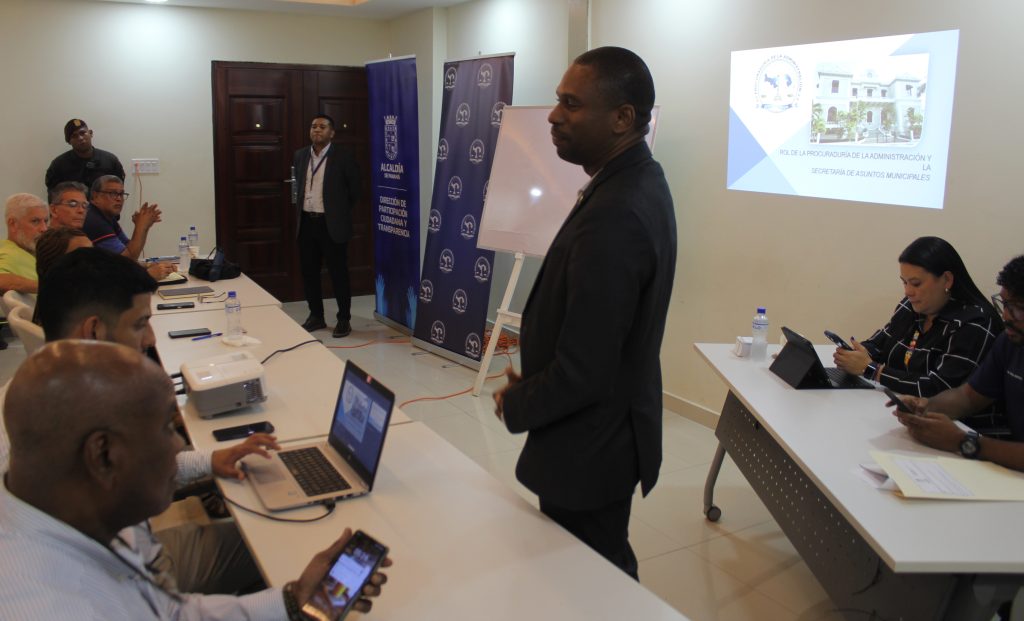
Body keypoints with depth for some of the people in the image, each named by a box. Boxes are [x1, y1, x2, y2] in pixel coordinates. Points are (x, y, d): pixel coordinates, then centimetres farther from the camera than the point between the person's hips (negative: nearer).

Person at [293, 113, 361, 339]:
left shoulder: (343, 157, -6)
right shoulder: (300, 155, 9)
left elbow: (354, 191, -1)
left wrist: (338, 211, 4)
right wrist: (301, 206, 11)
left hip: (332, 224, -5)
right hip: (306, 222, 5)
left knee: (338, 273, 1)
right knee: (309, 272, 11)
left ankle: (344, 319, 12)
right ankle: (316, 316, 25)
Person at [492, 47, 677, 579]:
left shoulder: (613, 217, -30)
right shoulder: (641, 181, 3)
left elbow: (582, 372, -28)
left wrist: (515, 406, -9)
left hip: (589, 451, -10)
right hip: (616, 429, 10)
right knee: (606, 571, 27)